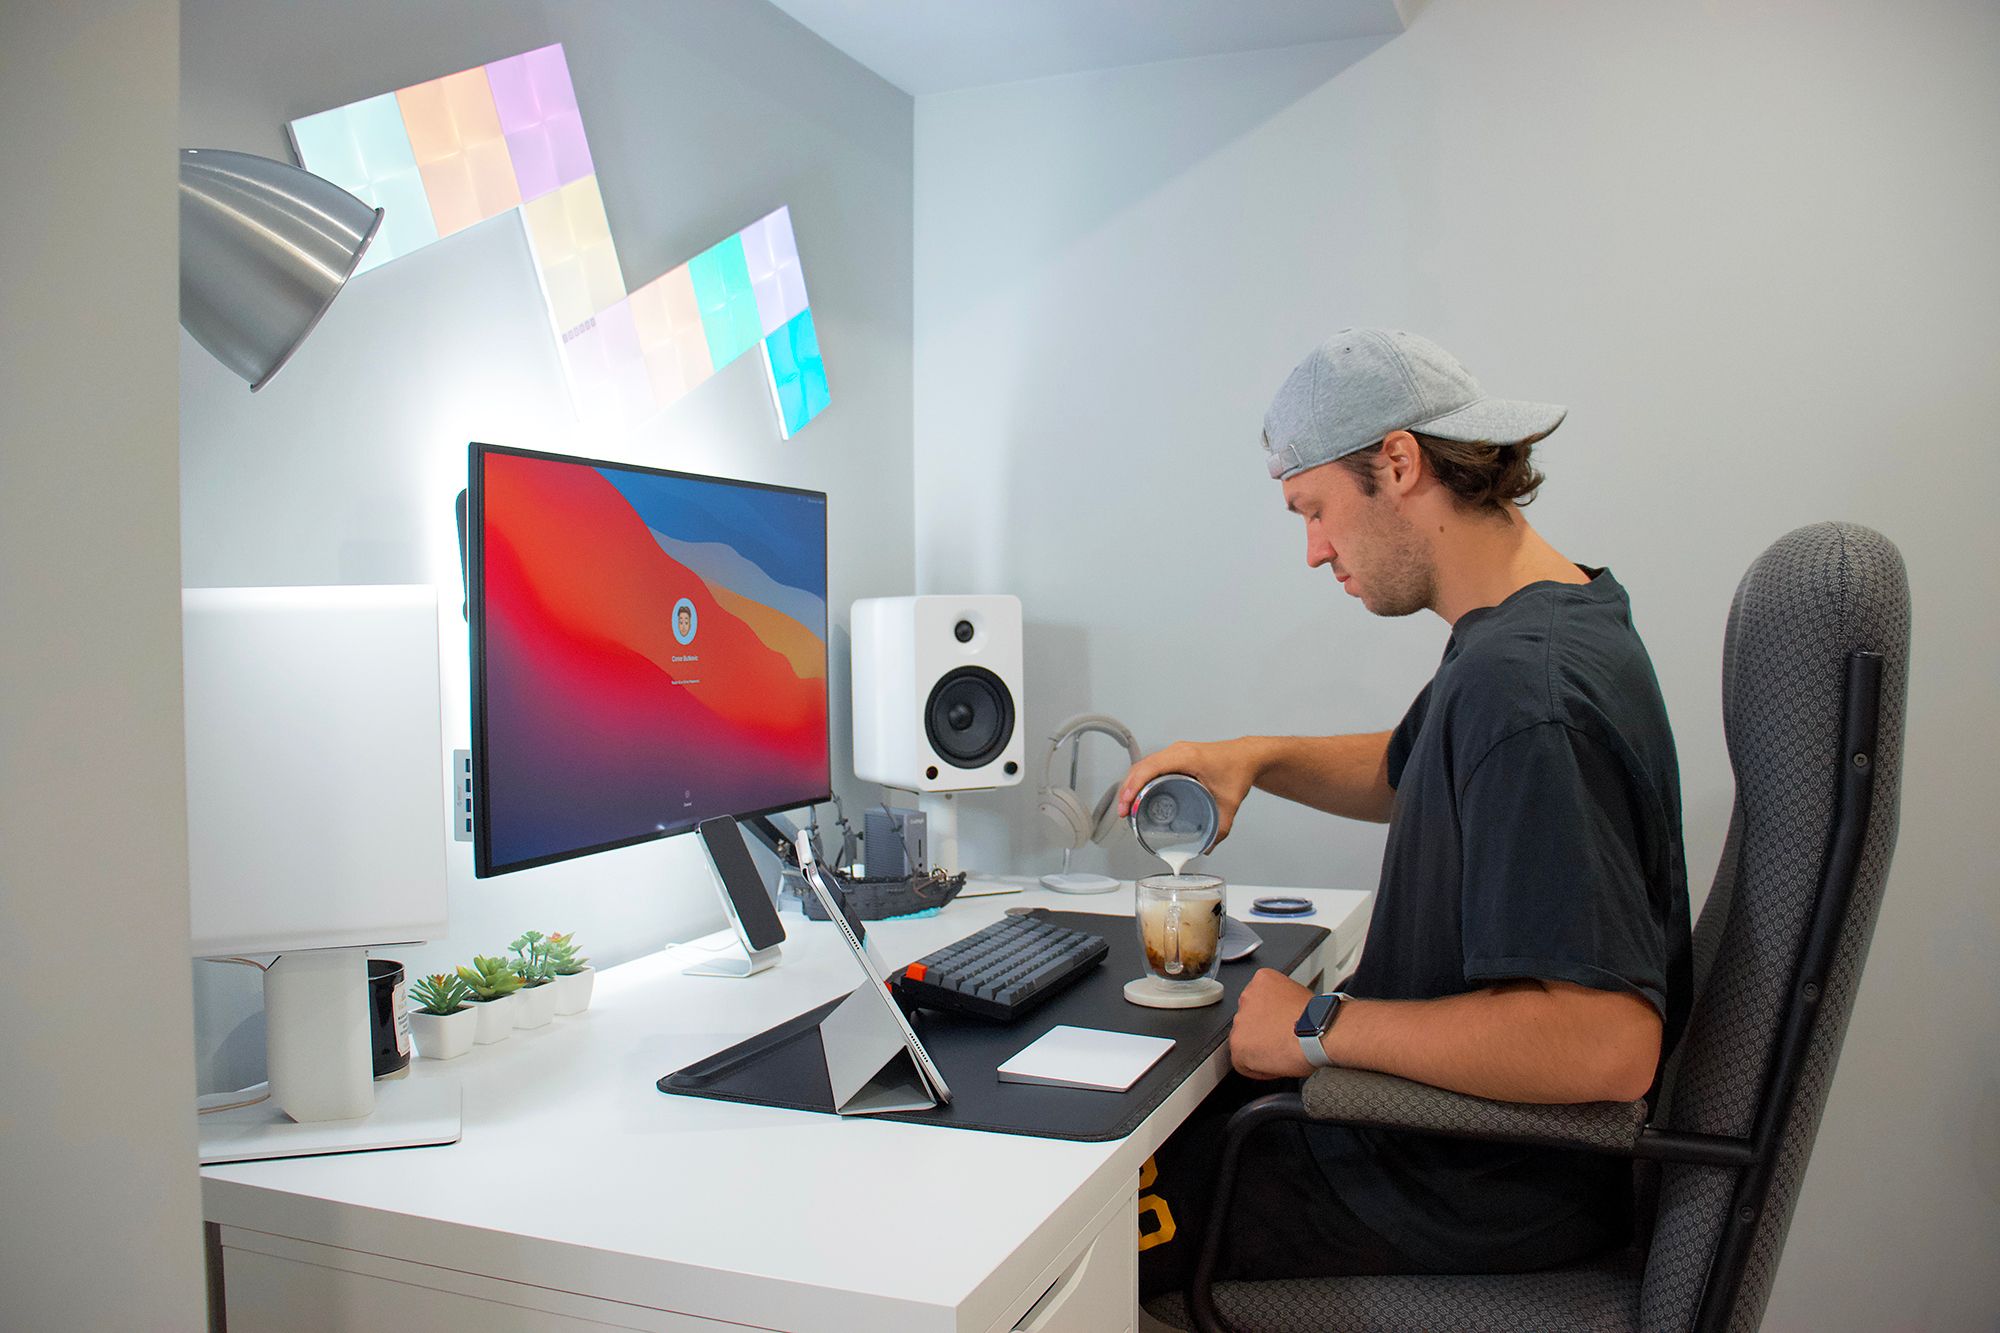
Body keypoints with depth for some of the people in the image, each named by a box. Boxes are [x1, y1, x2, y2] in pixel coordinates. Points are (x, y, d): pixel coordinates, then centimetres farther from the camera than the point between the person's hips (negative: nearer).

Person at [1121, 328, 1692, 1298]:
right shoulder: (1526, 631, 4)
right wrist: (1254, 759, 5)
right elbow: (1408, 771, 23)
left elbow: (1607, 1043, -36)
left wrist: (1321, 1028, -26)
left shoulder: (1522, 689, -30)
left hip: (1483, 1192, -10)